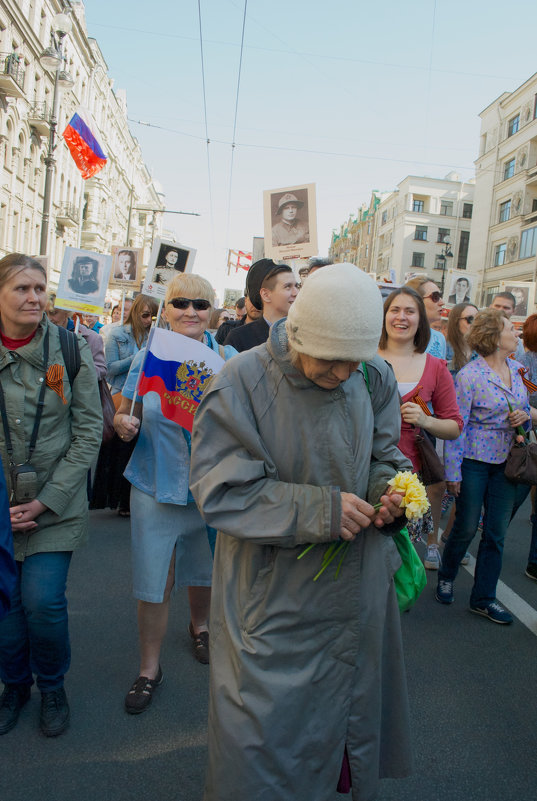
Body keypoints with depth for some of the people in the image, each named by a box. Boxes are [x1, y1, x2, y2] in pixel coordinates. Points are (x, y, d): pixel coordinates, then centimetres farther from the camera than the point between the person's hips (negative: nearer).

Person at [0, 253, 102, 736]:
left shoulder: (71, 350, -6)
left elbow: (89, 432, -5)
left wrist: (48, 499, -9)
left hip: (56, 506, -2)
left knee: (43, 601, -4)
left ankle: (52, 686, 26)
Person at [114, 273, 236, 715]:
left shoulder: (228, 357, -3)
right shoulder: (147, 358, -2)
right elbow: (125, 413, 4)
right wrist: (124, 424, -18)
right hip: (157, 484, -1)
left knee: (204, 570, 21)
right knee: (153, 583, 4)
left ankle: (200, 625, 52)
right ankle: (149, 667, 27)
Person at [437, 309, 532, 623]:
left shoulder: (515, 369, 6)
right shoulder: (469, 375, -14)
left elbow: (526, 408, 19)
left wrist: (525, 415, -6)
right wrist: (453, 472, -14)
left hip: (506, 461, 6)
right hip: (474, 461, -6)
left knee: (497, 533, 8)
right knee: (466, 527, 5)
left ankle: (484, 597, 22)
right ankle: (446, 577, 32)